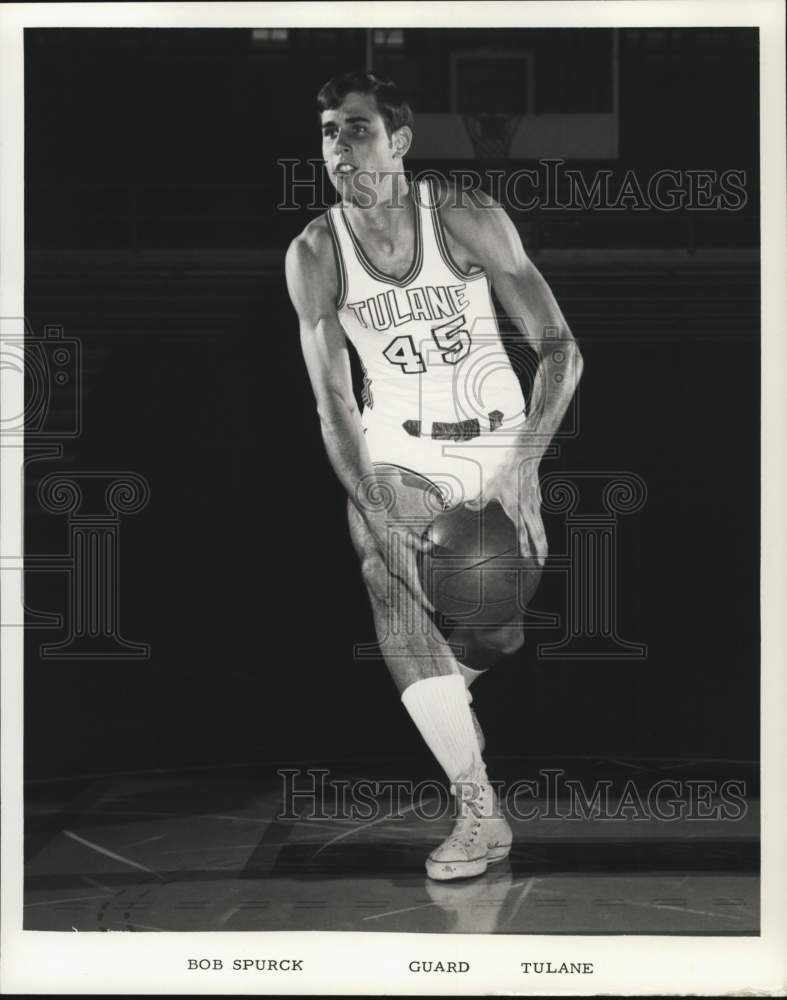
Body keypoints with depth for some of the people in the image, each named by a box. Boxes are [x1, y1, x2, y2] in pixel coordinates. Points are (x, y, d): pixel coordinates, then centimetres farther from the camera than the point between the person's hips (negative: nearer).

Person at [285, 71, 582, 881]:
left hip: (497, 444, 0)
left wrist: (521, 464, -28)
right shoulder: (314, 254, -9)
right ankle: (479, 811, -21)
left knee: (500, 630, -5)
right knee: (395, 591, -25)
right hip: (397, 455, 0)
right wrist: (381, 516, -23)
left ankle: (445, 695, 35)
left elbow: (559, 348, -14)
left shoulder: (467, 218, -13)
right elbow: (333, 404, -9)